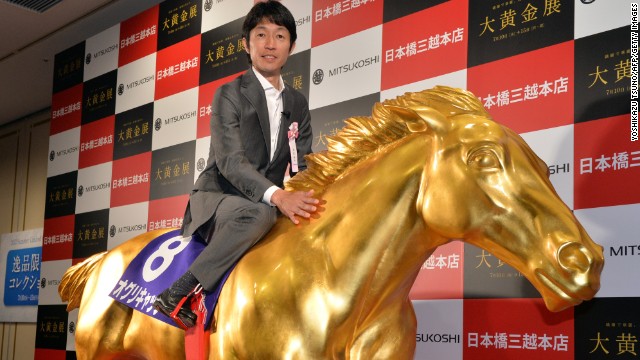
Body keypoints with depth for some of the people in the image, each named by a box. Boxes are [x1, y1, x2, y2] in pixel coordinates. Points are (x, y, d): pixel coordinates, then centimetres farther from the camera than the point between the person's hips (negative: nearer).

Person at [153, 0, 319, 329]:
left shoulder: (298, 104, 12)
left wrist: (306, 198, -14)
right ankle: (179, 295, -33)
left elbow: (303, 166, 9)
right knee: (259, 215, -37)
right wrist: (276, 195, -35)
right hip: (216, 199, -6)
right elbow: (231, 161, -19)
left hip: (267, 203, 6)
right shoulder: (229, 95, -6)